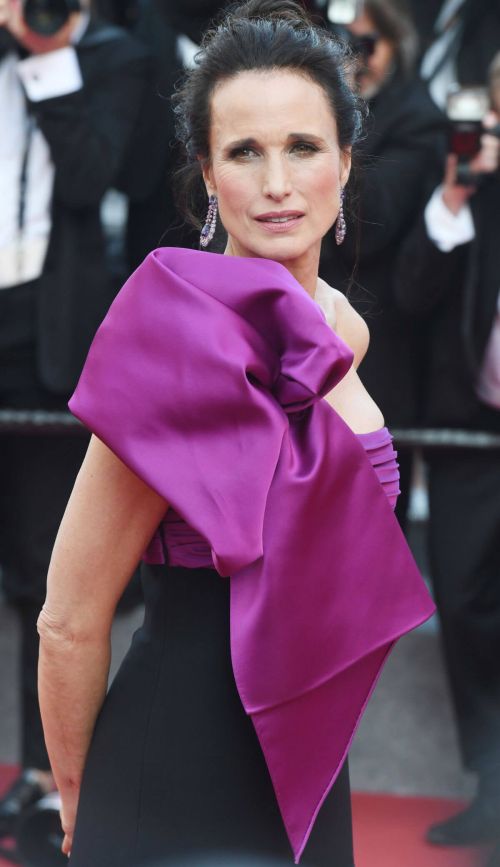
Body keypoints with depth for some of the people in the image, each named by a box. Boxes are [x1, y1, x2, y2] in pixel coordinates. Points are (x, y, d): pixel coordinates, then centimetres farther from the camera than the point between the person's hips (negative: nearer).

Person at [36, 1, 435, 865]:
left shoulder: (342, 329, 3)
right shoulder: (190, 332, -20)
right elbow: (70, 623, -16)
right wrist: (77, 797, -4)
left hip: (308, 773, 8)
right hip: (181, 797, -8)